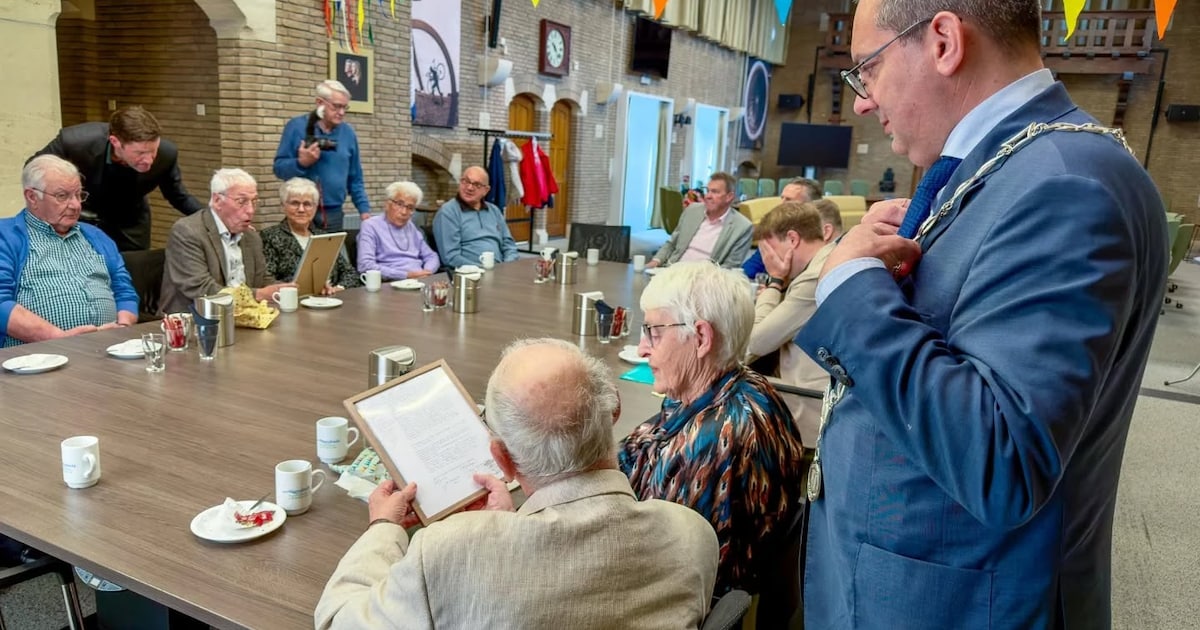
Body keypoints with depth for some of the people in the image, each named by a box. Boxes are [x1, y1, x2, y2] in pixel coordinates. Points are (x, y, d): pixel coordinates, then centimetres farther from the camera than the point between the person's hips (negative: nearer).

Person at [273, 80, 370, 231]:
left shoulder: (348, 133, 7)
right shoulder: (296, 127, -2)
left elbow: (355, 180, 12)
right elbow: (279, 168, -4)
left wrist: (364, 209, 4)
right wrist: (301, 163, -22)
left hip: (334, 215, 3)